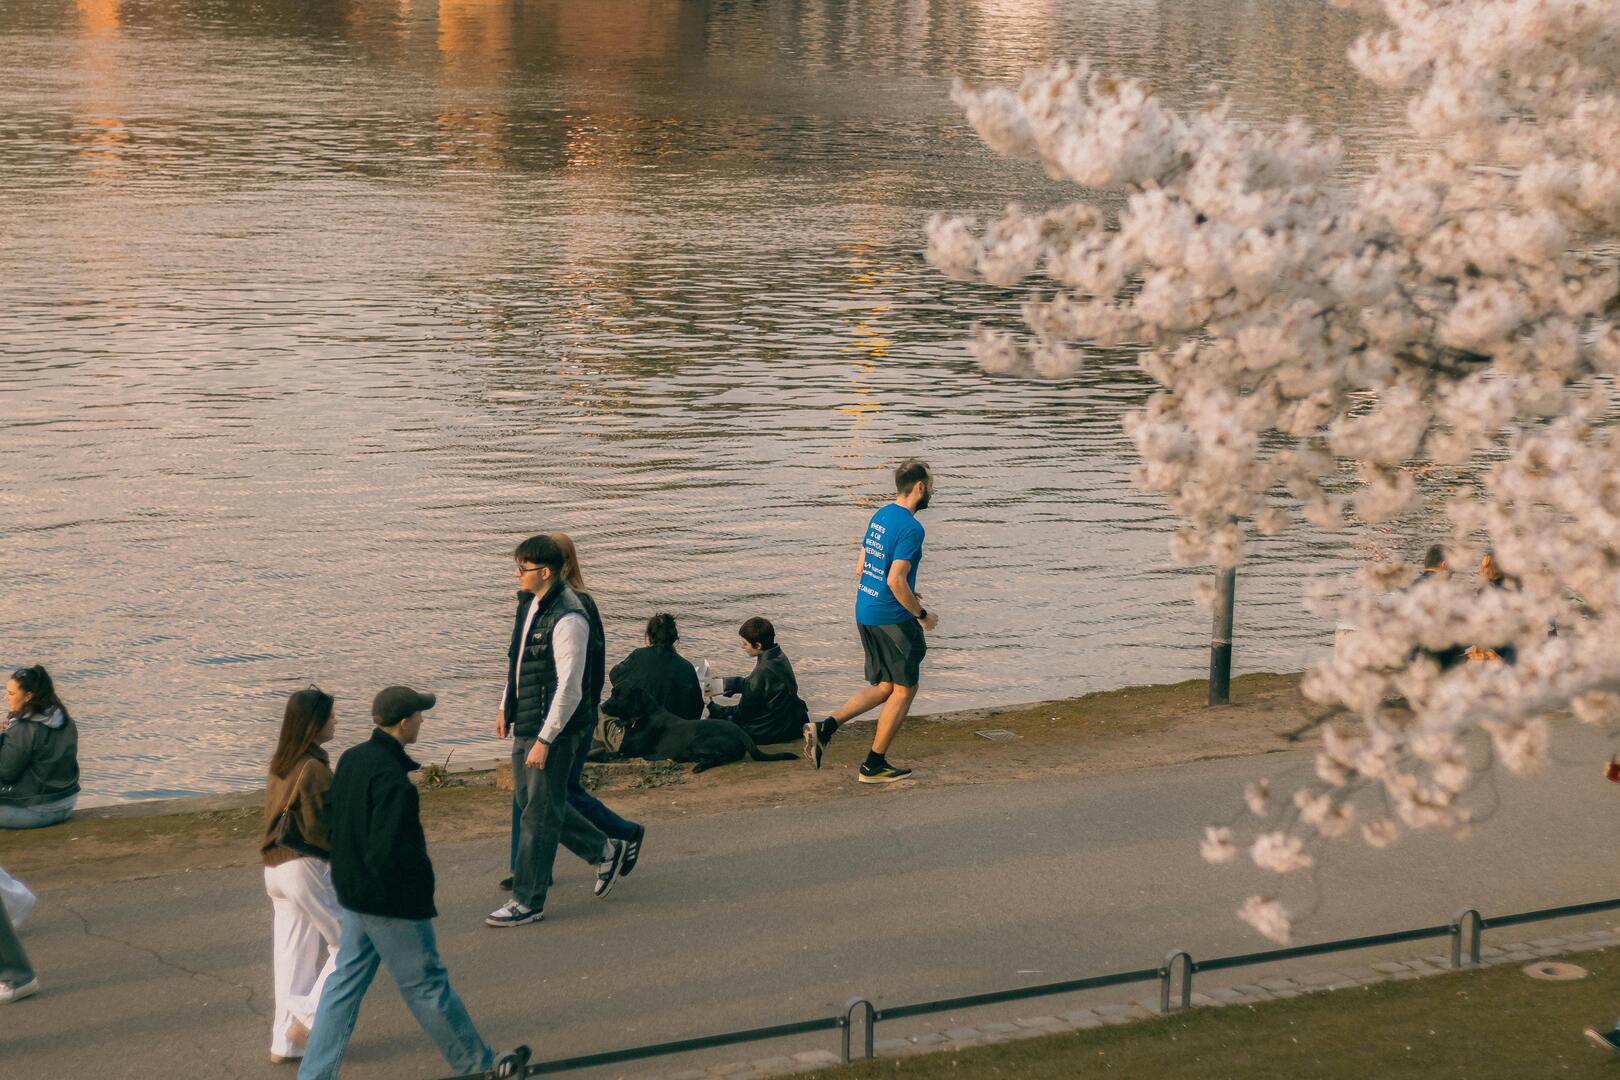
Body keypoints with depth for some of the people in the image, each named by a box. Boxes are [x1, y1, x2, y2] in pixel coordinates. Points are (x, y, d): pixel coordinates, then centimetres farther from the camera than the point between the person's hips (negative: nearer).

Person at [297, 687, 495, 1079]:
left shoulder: (351, 759, 3)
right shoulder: (391, 778, -26)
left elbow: (330, 823, 13)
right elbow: (388, 852, -29)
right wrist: (421, 877, -12)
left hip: (351, 895, 8)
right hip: (391, 902, -8)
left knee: (345, 982, 14)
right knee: (427, 984, 6)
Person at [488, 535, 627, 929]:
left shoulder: (568, 619, -22)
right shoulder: (528, 603, 7)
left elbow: (570, 688, -22)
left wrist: (545, 740, -21)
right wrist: (505, 706, 21)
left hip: (555, 728, -10)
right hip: (525, 724, 10)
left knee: (539, 813, -1)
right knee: (529, 801, 18)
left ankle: (528, 902, 8)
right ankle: (604, 850, 34)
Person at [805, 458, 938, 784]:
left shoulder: (879, 516, 10)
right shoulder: (910, 528, -18)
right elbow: (895, 581, -24)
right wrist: (922, 615, -11)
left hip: (865, 614, 9)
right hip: (892, 619, -9)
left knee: (884, 687, 17)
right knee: (904, 689, 5)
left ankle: (825, 728, 2)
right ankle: (874, 765, 8)